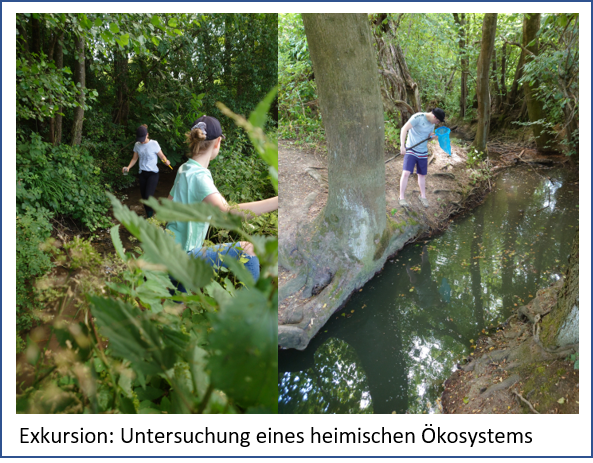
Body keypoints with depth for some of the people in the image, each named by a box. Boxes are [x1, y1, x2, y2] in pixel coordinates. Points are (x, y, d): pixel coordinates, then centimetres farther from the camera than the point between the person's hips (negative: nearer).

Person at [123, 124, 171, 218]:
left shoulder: (154, 144, -10)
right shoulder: (137, 145, 3)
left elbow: (161, 156, -7)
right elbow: (135, 158, 13)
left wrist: (166, 161, -30)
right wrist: (128, 167, -4)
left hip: (153, 173, -5)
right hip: (142, 173, 5)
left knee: (148, 196, -16)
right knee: (143, 197, 8)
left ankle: (150, 217, -5)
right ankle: (149, 216, 24)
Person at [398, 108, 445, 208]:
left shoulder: (432, 123, 6)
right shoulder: (418, 117, -16)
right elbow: (404, 129, -21)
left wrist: (431, 136, -6)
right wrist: (402, 145, -29)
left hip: (423, 152, 6)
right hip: (411, 150, -6)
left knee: (422, 175, 14)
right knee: (406, 173, -15)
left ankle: (423, 196, 32)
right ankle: (401, 197, -4)